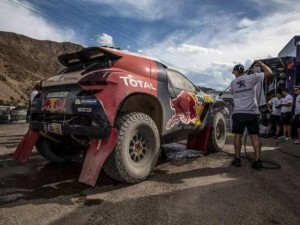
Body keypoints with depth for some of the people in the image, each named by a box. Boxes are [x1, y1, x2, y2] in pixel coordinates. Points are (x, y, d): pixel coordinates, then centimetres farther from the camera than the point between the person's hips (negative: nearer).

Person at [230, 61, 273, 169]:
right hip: (252, 113, 0)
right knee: (255, 135, 4)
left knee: (238, 135, 6)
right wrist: (261, 64, 16)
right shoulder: (252, 78, -1)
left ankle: (237, 159, 8)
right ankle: (258, 160, 2)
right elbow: (269, 72, 2)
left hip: (238, 113, 1)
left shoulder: (233, 83, 6)